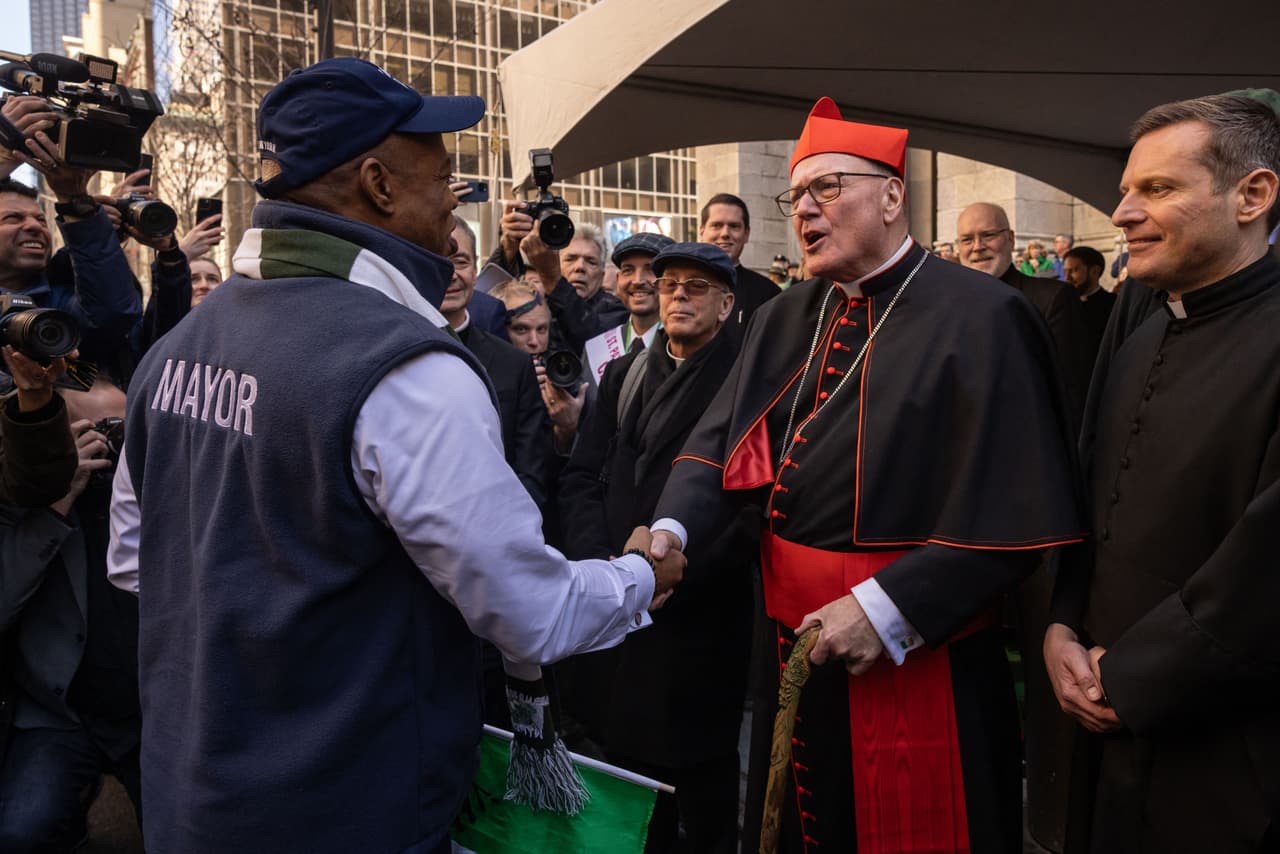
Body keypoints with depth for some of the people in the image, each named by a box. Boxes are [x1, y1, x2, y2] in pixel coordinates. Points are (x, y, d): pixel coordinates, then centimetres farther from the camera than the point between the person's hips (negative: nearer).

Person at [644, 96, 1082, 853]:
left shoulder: (978, 319, -14)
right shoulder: (786, 320, 8)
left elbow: (1014, 509, -18)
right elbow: (721, 439, 2)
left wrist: (888, 608, -20)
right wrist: (673, 528, -17)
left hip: (915, 665, -5)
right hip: (796, 650, 6)